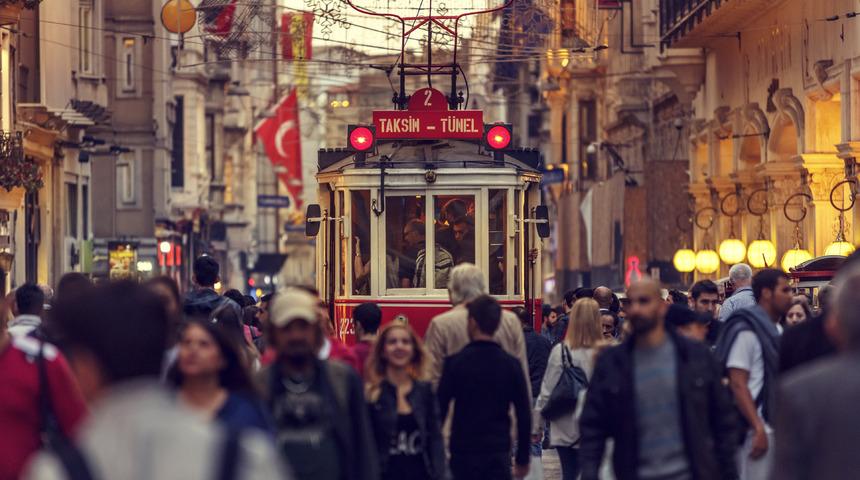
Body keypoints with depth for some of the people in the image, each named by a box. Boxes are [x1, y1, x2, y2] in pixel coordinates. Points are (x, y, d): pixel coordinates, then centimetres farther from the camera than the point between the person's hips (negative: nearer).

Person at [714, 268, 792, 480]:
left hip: (771, 427, 10)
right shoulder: (747, 330, -13)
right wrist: (758, 428, -23)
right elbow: (738, 384, -18)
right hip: (755, 429, -10)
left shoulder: (771, 330, 15)